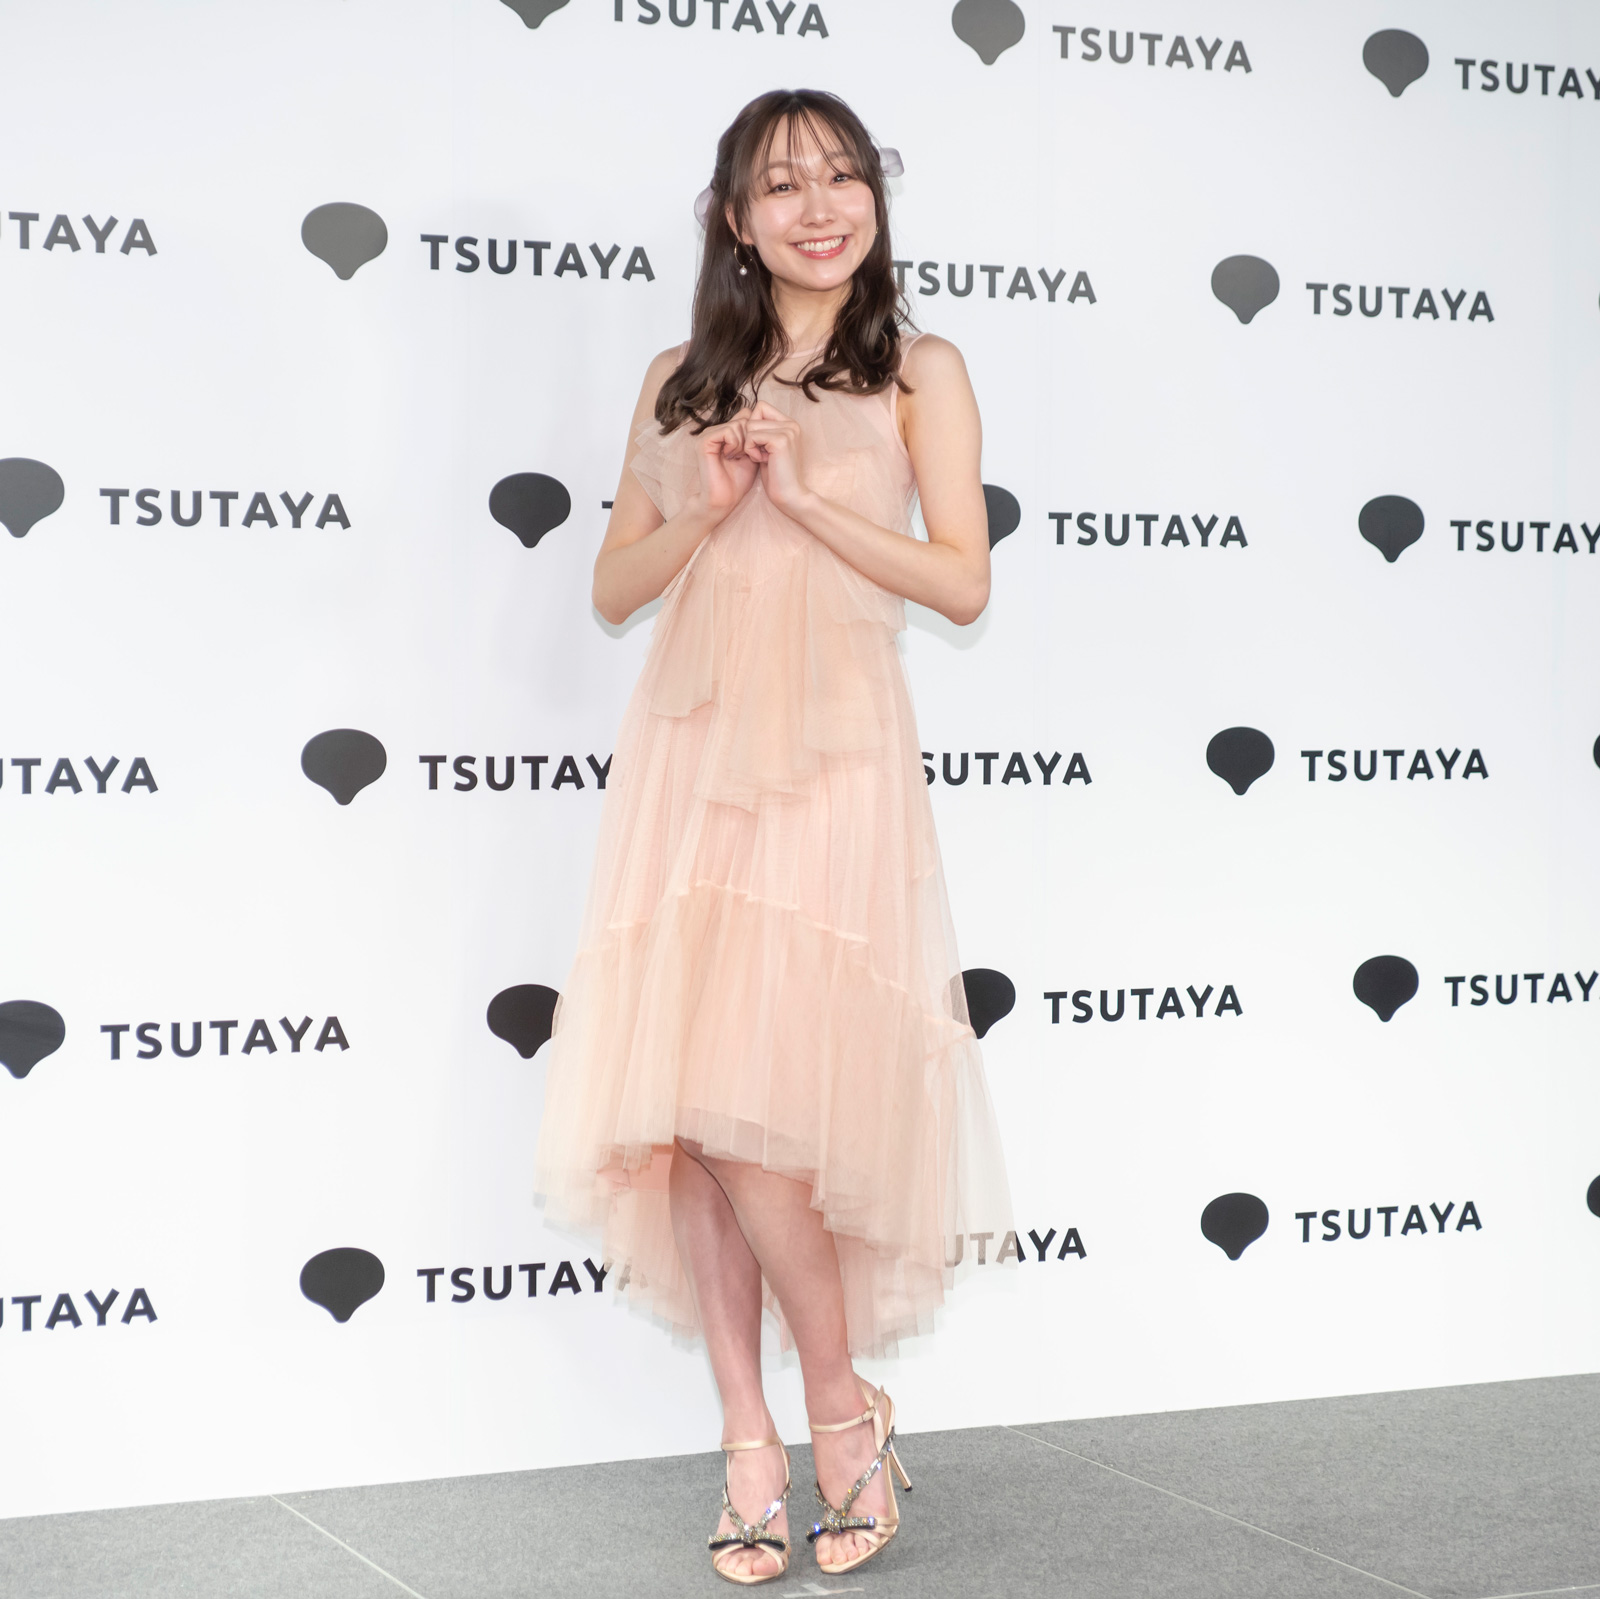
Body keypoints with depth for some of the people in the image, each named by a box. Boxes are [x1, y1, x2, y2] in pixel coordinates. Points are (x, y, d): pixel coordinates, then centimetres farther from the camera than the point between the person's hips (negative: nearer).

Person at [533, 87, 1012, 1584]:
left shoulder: (920, 371, 7)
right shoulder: (683, 379, 15)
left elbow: (962, 581, -2)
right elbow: (613, 586, 13)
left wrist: (801, 493, -10)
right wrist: (711, 508, -5)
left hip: (831, 761, -3)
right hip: (688, 756, 4)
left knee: (753, 1100, -14)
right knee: (688, 1106, -2)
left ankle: (843, 1407, 7)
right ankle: (751, 1443, 7)